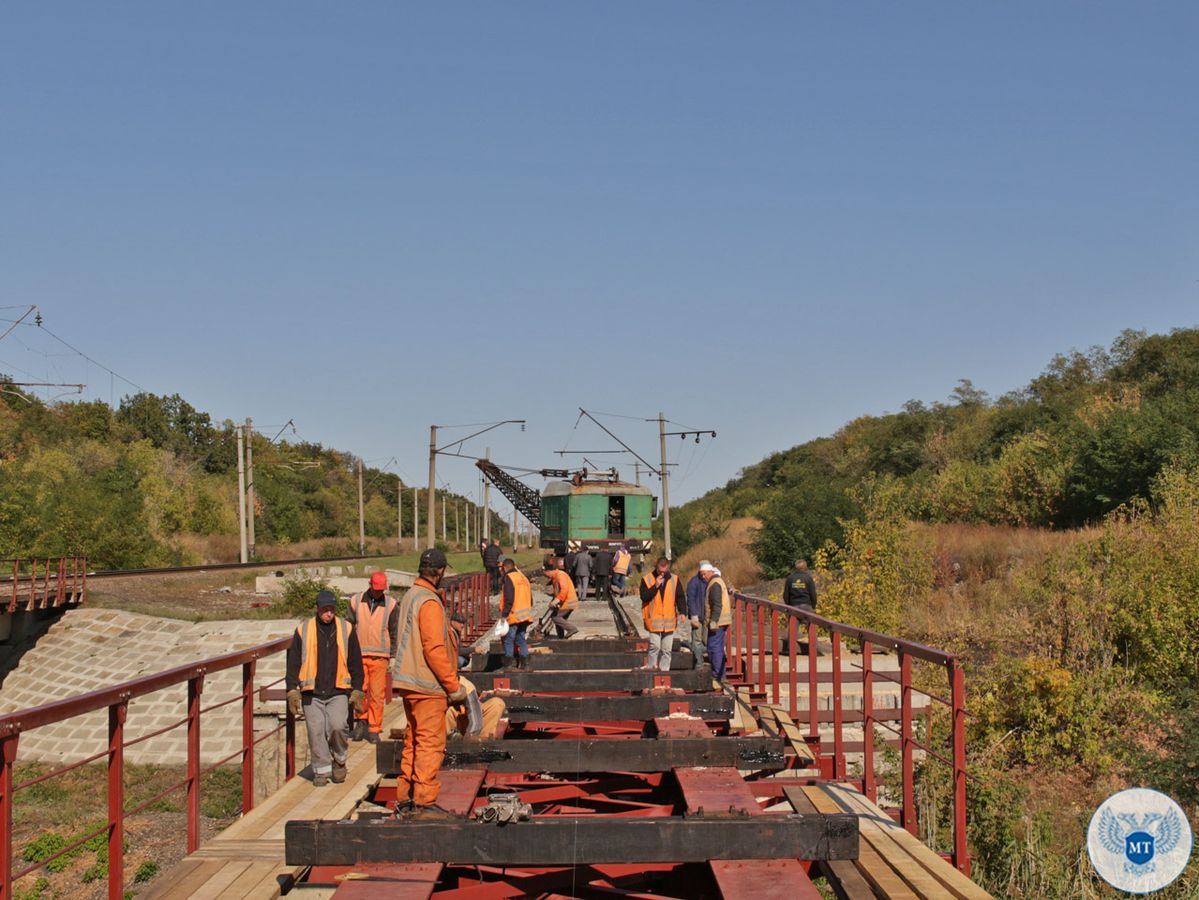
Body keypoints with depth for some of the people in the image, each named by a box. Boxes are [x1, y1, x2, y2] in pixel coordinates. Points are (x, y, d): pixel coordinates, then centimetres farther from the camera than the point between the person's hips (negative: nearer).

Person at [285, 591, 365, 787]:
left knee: (338, 726, -16)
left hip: (338, 692, -1)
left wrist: (356, 692, 7)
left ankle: (339, 761, 9)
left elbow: (356, 664, 11)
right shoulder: (303, 630, 4)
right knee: (316, 732, -2)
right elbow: (293, 664, 8)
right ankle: (321, 771, 13)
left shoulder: (346, 629, 6)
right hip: (312, 694, 1)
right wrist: (292, 691, 2)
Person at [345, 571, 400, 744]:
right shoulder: (356, 601, 5)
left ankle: (373, 730, 7)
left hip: (380, 656, -1)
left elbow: (395, 633, 6)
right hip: (358, 655, 1)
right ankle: (361, 721, 16)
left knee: (377, 694, -1)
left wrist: (393, 657, 2)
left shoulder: (391, 605, 3)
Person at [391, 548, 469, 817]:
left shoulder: (411, 596, 13)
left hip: (410, 682, 10)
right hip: (427, 685, -10)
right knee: (431, 744, -4)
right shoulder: (429, 602, -17)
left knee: (414, 741, 16)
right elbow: (434, 649, -21)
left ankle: (407, 798, 22)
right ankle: (425, 803, -2)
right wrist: (453, 686, -16)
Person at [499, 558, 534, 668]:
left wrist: (504, 614, -16)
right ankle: (524, 662, 10)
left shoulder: (508, 578, -10)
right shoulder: (523, 577, 15)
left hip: (513, 616, -8)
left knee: (508, 639, -1)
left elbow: (509, 599, -19)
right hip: (525, 616, 8)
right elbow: (530, 598, 18)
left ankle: (508, 662, -2)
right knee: (521, 638, 14)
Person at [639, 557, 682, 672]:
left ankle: (665, 670, 13)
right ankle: (651, 669, 1)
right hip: (654, 620, -3)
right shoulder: (647, 579, -2)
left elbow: (680, 597, 5)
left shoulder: (674, 579, 5)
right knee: (655, 646, -10)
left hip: (669, 620, 3)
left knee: (667, 649, 6)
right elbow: (644, 597, -11)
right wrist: (656, 586, -18)